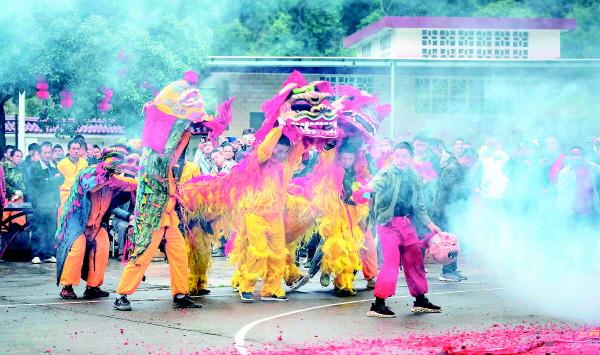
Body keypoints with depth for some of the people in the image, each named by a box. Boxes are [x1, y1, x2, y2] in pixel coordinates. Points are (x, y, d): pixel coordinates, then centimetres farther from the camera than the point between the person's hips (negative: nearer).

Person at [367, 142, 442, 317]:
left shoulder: (415, 178, 10)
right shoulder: (386, 174, -7)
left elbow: (419, 206, 19)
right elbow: (372, 187, -28)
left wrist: (429, 224, 13)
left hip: (407, 222, 6)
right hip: (388, 222, -6)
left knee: (415, 260, 13)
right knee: (391, 261, -14)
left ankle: (420, 301, 27)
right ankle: (378, 304, -10)